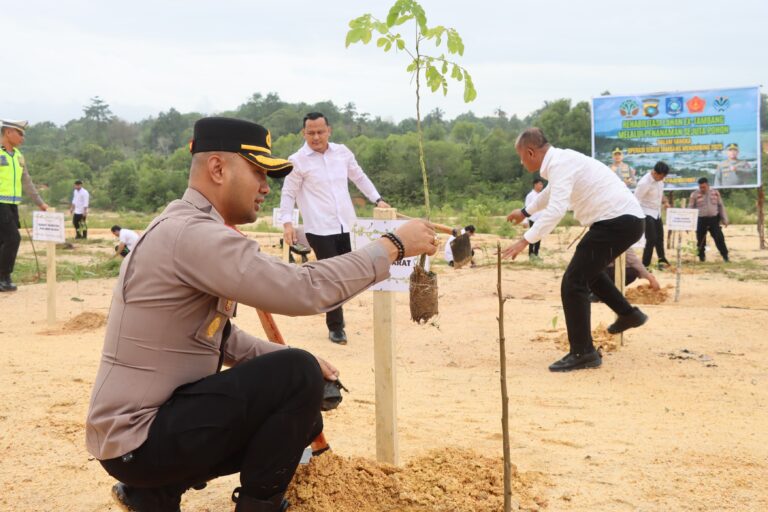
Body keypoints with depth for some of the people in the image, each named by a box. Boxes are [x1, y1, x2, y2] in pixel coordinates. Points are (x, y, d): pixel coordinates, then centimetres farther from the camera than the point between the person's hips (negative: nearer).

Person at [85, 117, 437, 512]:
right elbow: (304, 290, -27)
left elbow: (220, 336, 16)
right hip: (137, 441, -10)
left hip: (158, 419, 10)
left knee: (301, 419, 16)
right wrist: (393, 245, -17)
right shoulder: (193, 233, -21)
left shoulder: (187, 231, 12)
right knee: (298, 376, -18)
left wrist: (294, 363, 5)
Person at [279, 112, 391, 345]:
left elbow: (359, 177, 19)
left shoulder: (342, 152, 8)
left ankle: (336, 317, 31)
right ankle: (335, 326, 9)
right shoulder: (297, 160, -5)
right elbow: (288, 194, -3)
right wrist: (287, 223, -14)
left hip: (346, 225, 5)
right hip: (319, 229, -5)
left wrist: (377, 199, 10)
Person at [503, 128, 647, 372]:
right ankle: (628, 313, 39)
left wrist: (526, 240, -29)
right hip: (626, 219, 10)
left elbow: (556, 209, -29)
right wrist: (525, 211, 51)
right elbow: (551, 192, 38)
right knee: (587, 269, 30)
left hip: (617, 221, -10)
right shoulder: (561, 160, 16)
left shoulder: (560, 163, -15)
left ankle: (582, 353, -6)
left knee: (573, 283, -10)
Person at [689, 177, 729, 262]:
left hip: (714, 219, 1)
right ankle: (701, 257, 17)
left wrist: (724, 219, 8)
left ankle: (725, 256, 9)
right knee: (701, 240, 3)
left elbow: (721, 206, 11)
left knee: (719, 238, -1)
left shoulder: (715, 193, 5)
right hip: (701, 220, -1)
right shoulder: (694, 195, -3)